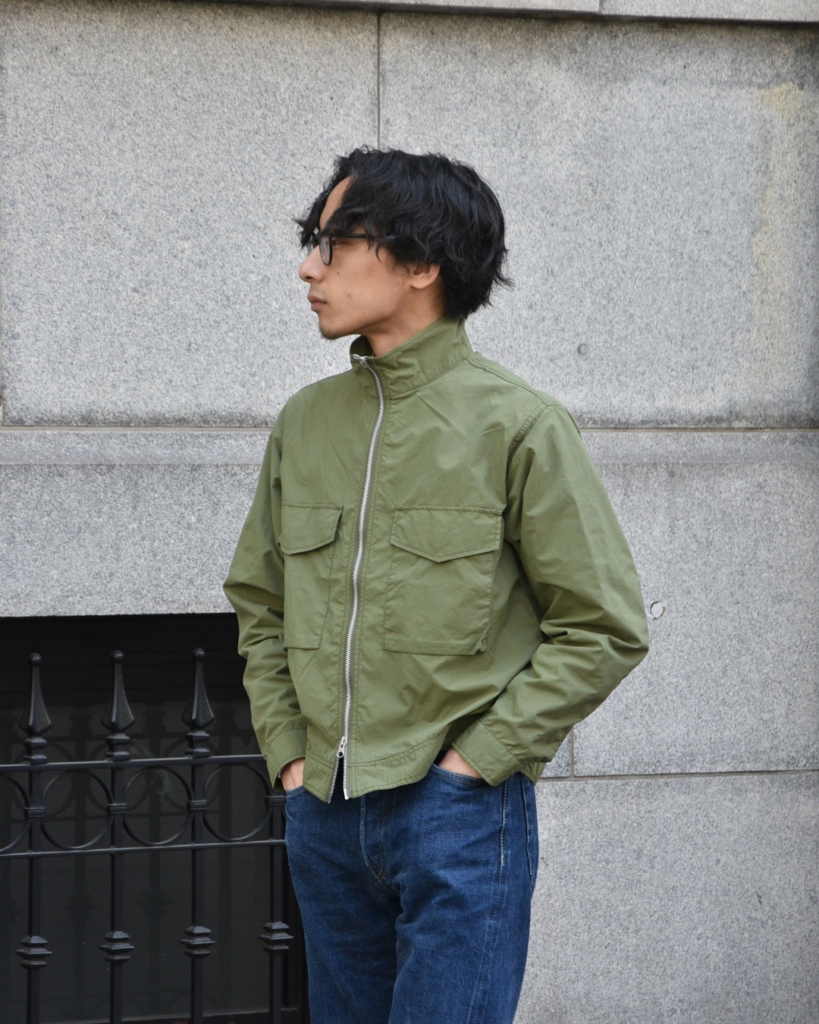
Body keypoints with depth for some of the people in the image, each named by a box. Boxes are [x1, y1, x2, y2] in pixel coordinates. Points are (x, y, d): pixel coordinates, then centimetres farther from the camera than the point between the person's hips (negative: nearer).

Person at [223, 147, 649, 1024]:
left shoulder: (517, 425, -8)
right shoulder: (305, 421, 8)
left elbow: (604, 628, -7)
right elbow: (259, 603, 18)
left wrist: (474, 760, -10)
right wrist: (287, 750, 6)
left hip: (459, 816, -5)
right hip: (324, 815, 5)